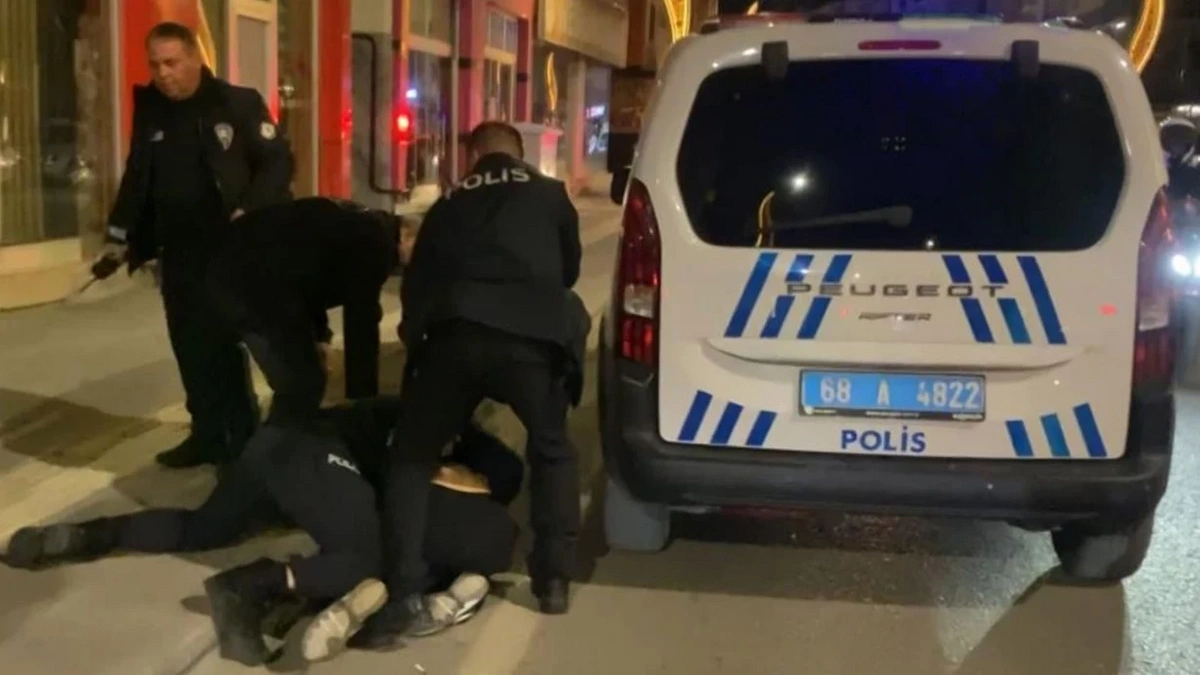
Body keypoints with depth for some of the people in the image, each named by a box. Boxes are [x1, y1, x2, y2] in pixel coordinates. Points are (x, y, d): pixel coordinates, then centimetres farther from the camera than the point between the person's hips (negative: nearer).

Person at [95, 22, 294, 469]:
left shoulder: (238, 104, -5)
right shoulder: (150, 113, 10)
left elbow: (278, 163, -7)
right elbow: (136, 179, 17)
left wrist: (249, 216, -19)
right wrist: (119, 239, 13)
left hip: (230, 250, -5)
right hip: (178, 253, 5)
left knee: (225, 345, -3)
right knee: (190, 347, 9)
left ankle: (242, 443, 6)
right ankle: (207, 435, 20)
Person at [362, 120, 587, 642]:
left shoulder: (449, 204, 28)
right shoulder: (548, 193, 26)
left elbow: (415, 281, 28)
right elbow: (569, 269, 36)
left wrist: (417, 336, 40)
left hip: (452, 334, 0)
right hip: (529, 336, 0)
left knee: (411, 457, 15)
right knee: (552, 452, 25)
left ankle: (404, 598, 3)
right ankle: (553, 580, 21)